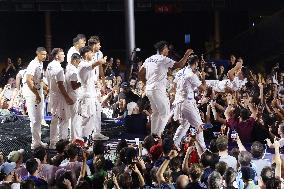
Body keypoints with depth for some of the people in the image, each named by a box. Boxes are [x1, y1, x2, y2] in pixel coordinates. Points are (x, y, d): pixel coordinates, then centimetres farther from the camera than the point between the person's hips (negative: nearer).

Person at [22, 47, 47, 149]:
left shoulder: (41, 64, 10)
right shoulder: (33, 65, -20)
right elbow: (29, 81, -24)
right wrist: (37, 94, -23)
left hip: (38, 92, 10)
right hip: (31, 93, -10)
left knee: (39, 118, 15)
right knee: (34, 119, -7)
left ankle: (38, 140, 24)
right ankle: (35, 142, -3)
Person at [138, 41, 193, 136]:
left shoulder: (149, 59, 13)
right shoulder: (164, 59, -10)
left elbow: (140, 74, 15)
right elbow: (180, 65, -13)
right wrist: (187, 55, -1)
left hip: (149, 89, 8)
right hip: (158, 90, -8)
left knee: (155, 113, 17)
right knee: (165, 113, -2)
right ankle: (157, 135, -7)